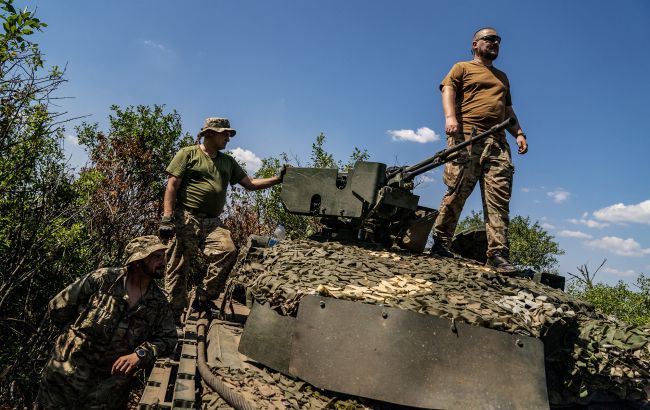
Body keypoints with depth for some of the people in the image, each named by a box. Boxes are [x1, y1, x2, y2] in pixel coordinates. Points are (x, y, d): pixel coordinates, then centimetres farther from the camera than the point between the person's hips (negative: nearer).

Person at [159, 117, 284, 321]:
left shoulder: (228, 162, 23)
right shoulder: (188, 154, 6)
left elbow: (250, 184, 19)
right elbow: (172, 186, -1)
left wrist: (277, 179, 7)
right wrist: (167, 218, -11)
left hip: (213, 222, 4)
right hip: (186, 218, -4)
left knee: (227, 250, -23)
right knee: (178, 267, -4)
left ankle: (203, 299, -10)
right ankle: (172, 316, 7)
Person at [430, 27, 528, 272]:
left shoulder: (502, 77, 35)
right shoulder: (462, 68, 18)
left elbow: (508, 109, 32)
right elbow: (448, 90, 0)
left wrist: (519, 133, 15)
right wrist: (450, 116, -20)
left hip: (498, 142, 5)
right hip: (467, 136, -5)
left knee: (499, 199, -8)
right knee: (457, 192, -12)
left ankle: (497, 254, -12)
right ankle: (440, 243, -3)